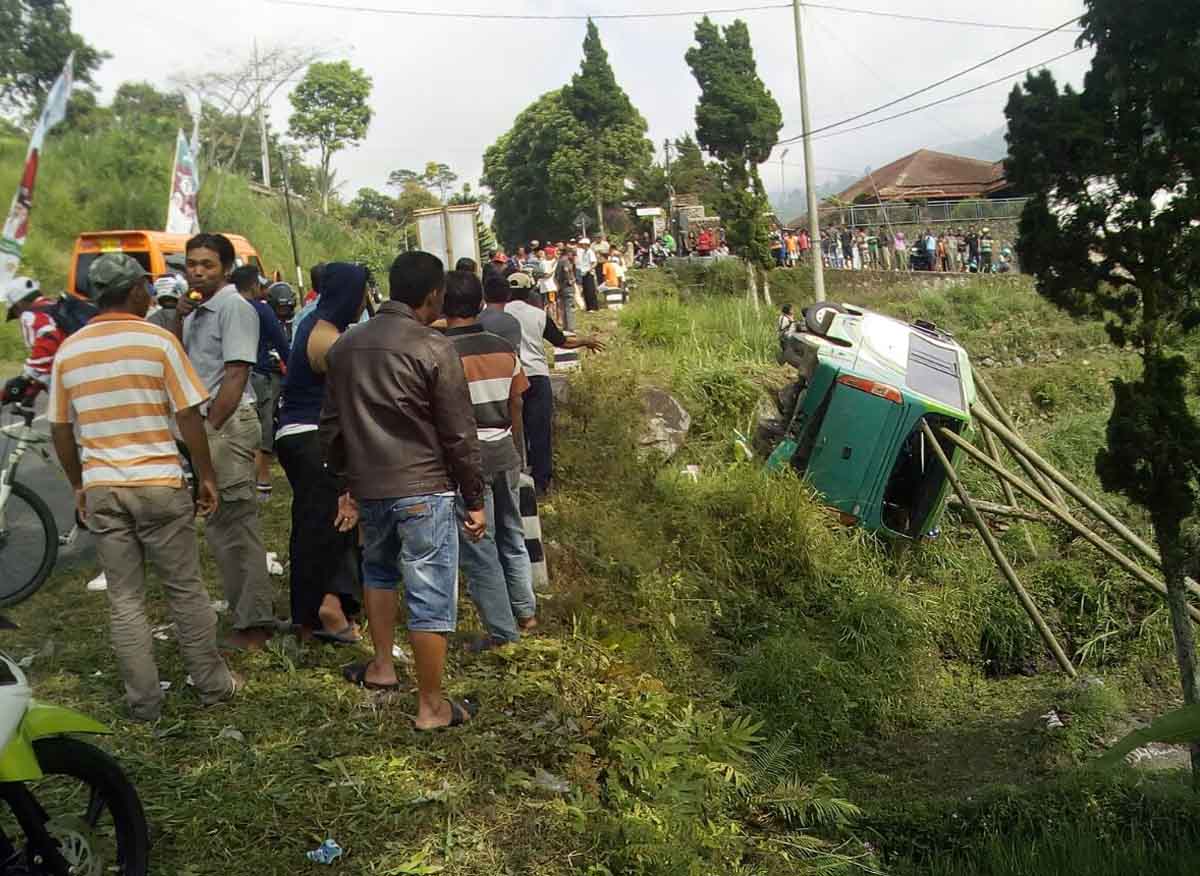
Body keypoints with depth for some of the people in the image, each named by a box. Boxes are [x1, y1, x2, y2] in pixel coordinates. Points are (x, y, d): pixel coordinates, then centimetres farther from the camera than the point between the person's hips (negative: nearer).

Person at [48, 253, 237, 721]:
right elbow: (189, 417, -8)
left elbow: (60, 429, 10)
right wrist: (207, 477, 1)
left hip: (100, 489, 3)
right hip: (159, 485, -3)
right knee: (185, 590, 9)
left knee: (125, 602, 9)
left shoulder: (69, 350, 5)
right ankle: (211, 684, 19)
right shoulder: (157, 340, -7)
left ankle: (144, 702, 15)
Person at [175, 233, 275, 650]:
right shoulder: (196, 310, 16)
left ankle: (252, 624, 1)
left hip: (228, 425, -9)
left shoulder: (234, 307, -11)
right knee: (220, 524, 12)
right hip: (205, 425, 9)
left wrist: (210, 428, -17)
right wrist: (179, 319, 2)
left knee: (234, 526, -6)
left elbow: (235, 375, -16)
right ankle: (249, 617, 21)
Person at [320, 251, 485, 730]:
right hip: (424, 489, -6)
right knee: (431, 597, 2)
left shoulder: (344, 346, 7)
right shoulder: (434, 349, -12)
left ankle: (382, 667, 38)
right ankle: (431, 706, 9)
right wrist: (475, 501, -2)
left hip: (368, 487, 6)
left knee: (378, 568, 30)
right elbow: (459, 434, -10)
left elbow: (332, 426, 14)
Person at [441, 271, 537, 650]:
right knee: (511, 536, 21)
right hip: (504, 452, 6)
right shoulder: (503, 348, 3)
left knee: (478, 548, 4)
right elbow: (516, 408, 10)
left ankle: (502, 631, 9)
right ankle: (525, 610, 28)